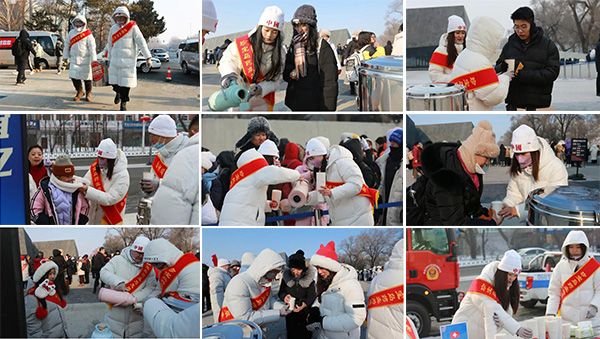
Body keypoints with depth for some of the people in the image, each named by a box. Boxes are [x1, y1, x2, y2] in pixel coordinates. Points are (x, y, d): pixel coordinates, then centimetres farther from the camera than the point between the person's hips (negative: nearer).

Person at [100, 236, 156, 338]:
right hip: (116, 313, -1)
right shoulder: (118, 260, 0)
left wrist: (135, 298, -22)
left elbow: (151, 287, -6)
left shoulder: (149, 267, 2)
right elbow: (104, 273, -9)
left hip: (137, 314, 1)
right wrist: (118, 282, -28)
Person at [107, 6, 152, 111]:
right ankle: (118, 92, 39)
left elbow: (141, 42, -10)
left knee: (126, 82, -4)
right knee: (114, 80, 7)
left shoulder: (133, 27, -6)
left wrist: (148, 58, -16)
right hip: (115, 60, 4)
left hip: (128, 61, -4)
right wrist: (109, 59, 22)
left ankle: (123, 102, 9)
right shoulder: (113, 29, 8)